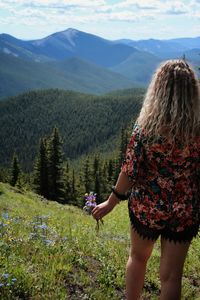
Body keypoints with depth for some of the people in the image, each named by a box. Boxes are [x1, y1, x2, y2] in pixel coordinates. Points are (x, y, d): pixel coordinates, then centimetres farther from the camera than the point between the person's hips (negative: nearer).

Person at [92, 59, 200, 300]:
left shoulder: (146, 126, -16)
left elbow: (130, 172, -12)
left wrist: (111, 203, 1)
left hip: (146, 207, 0)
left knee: (138, 257, 27)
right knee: (171, 275, 13)